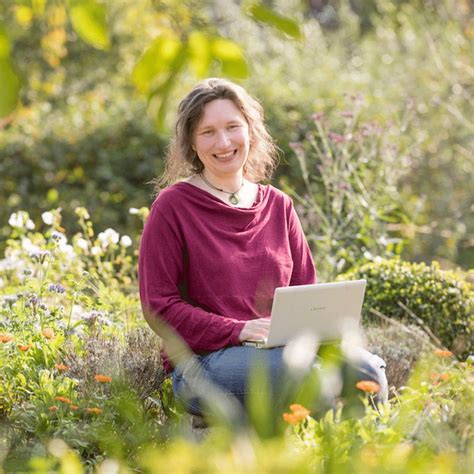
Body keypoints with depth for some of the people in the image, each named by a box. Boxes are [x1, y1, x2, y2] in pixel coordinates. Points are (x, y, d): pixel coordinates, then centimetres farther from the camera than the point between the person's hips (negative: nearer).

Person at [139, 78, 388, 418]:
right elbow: (159, 306, -5)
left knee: (370, 367, -25)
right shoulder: (173, 207, -1)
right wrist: (238, 330, -17)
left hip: (280, 353, 5)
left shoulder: (278, 206, 16)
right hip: (205, 361, -5)